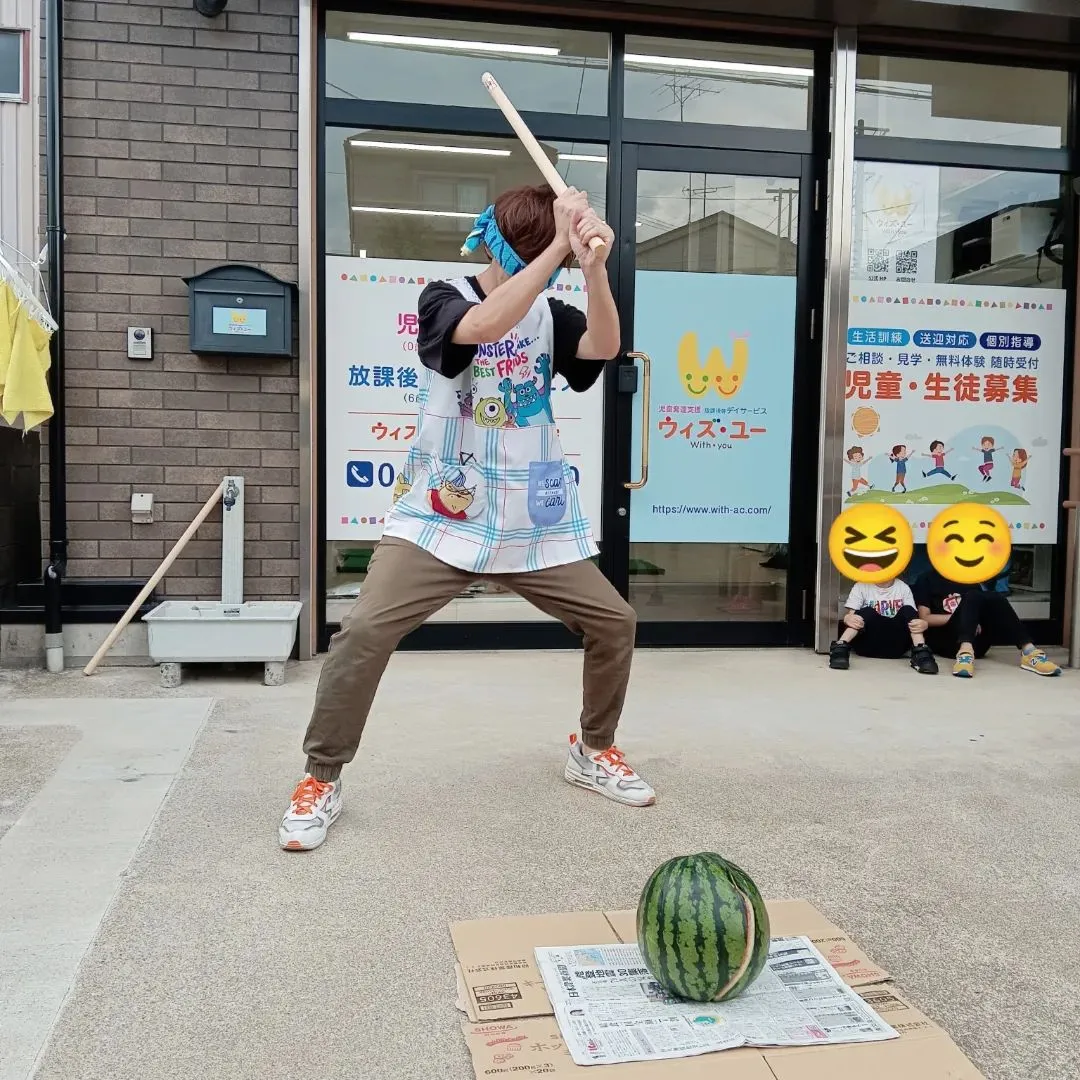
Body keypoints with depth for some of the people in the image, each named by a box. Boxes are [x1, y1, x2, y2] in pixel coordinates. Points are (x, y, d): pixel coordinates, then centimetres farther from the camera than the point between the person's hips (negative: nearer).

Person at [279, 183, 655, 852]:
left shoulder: (550, 314, 7)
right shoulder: (445, 299, -5)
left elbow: (604, 348, -14)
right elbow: (483, 327, -28)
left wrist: (594, 266, -30)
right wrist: (560, 246, -29)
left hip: (537, 526, 4)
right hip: (441, 520, -4)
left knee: (614, 622, 5)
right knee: (364, 633, -17)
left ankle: (593, 751, 29)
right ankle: (322, 779, 4)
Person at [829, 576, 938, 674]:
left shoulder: (904, 588, 8)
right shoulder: (861, 586, 3)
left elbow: (913, 616, 0)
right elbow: (849, 614, -5)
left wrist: (923, 624, -26)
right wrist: (847, 618, -32)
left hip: (894, 646, 2)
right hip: (868, 644, -2)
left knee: (907, 611, -18)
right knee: (867, 612, -27)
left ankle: (921, 653, -32)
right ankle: (841, 648, -41)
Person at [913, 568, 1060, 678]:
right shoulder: (927, 580, 8)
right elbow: (925, 619, -2)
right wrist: (957, 616, -11)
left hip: (975, 641, 4)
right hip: (946, 643, -4)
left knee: (993, 597, -21)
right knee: (972, 597, -27)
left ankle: (1028, 651, -34)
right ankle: (965, 651, -52)